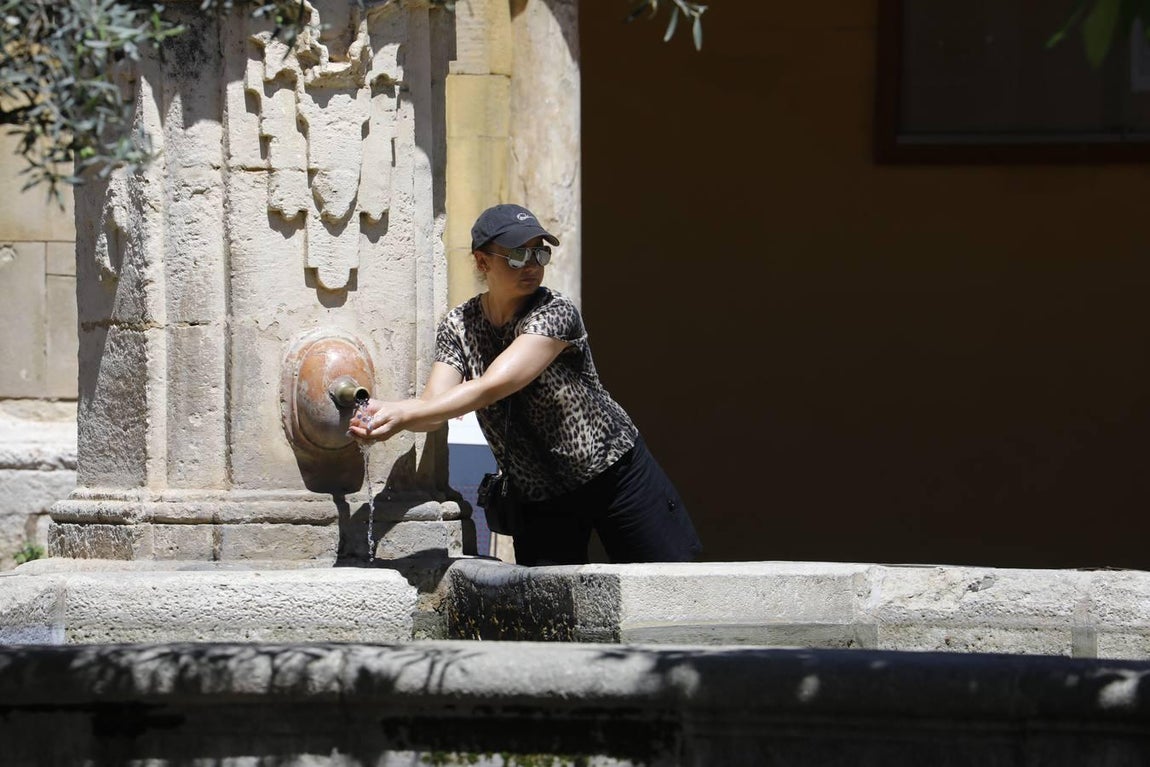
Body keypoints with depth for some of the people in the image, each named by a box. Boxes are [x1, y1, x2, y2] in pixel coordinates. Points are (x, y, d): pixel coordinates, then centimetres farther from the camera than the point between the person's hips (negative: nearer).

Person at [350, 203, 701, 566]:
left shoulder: (555, 313, -21)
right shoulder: (458, 327, -5)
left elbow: (493, 387, -33)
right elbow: (434, 406, -18)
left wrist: (404, 413, -43)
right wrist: (384, 417, -41)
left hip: (617, 477, -3)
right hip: (540, 500, 4)